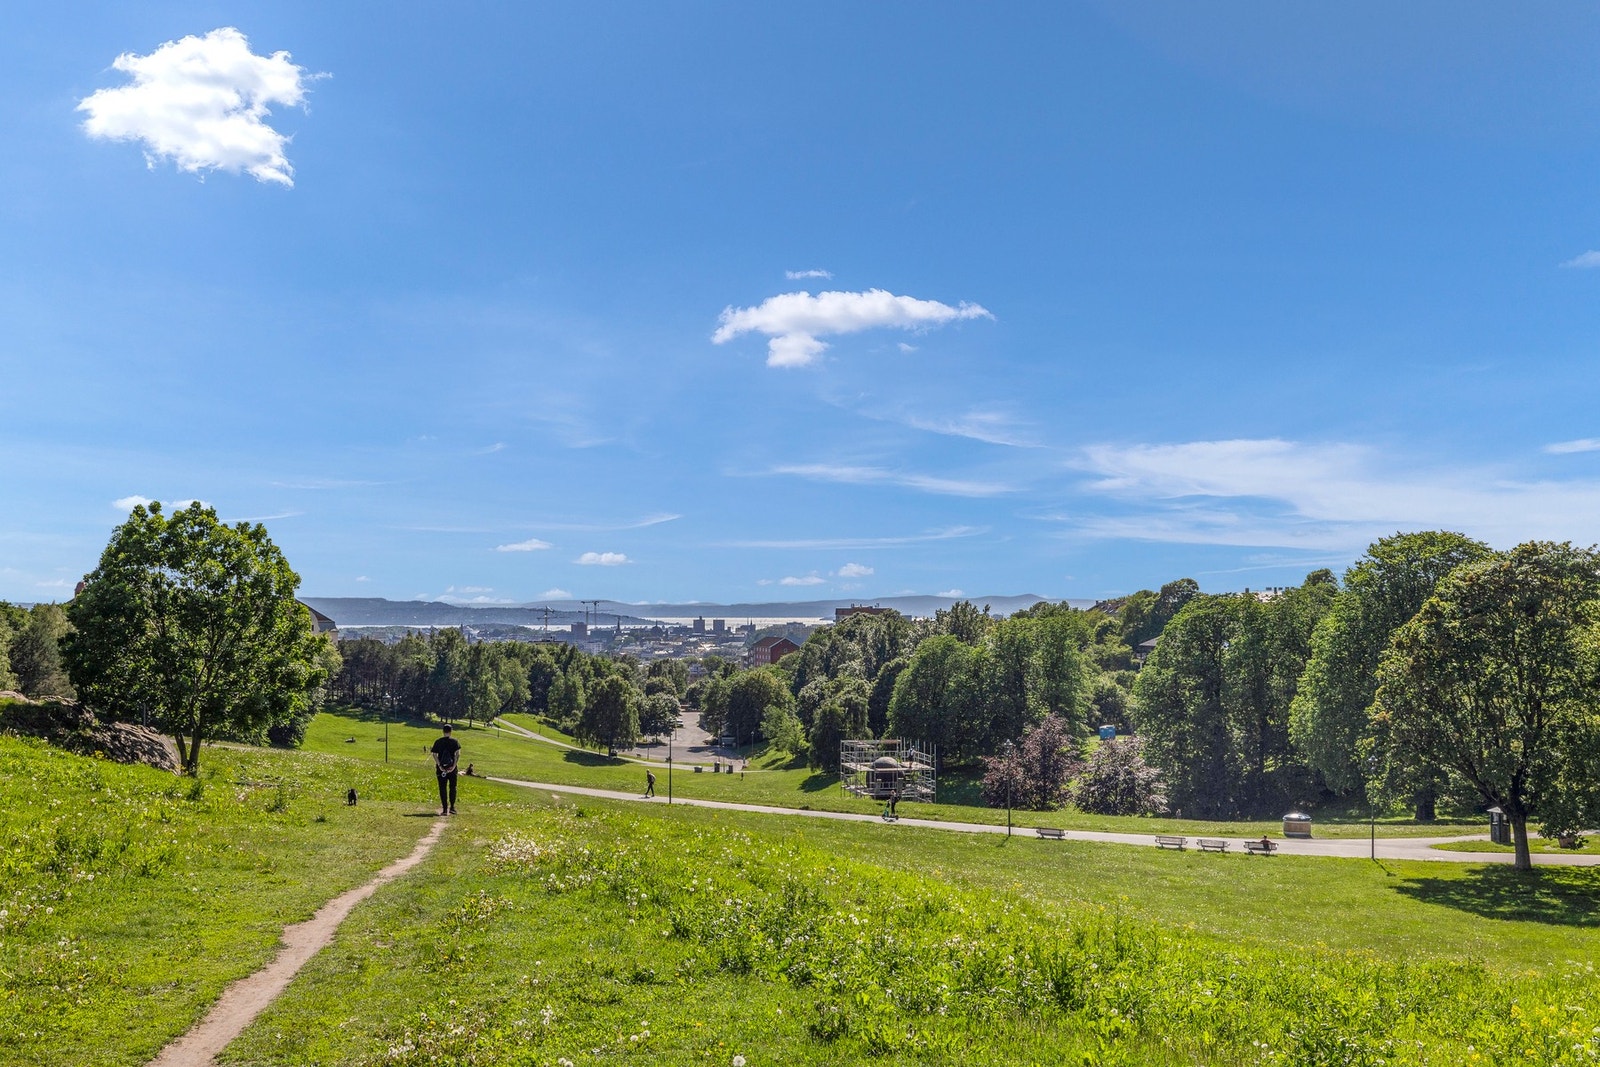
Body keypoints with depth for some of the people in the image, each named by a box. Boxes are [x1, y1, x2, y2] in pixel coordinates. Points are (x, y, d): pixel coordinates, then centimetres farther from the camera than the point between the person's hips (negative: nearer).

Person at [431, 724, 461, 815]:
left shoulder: (438, 742, 3)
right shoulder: (455, 741, 0)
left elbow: (434, 755, -5)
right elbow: (458, 754, -10)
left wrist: (439, 766, -8)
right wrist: (454, 766, -10)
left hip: (441, 768, 0)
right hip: (452, 768, 0)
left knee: (442, 788, 4)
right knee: (452, 787, 12)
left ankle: (445, 809, 1)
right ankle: (452, 807, 10)